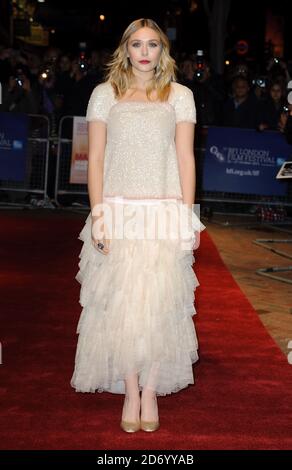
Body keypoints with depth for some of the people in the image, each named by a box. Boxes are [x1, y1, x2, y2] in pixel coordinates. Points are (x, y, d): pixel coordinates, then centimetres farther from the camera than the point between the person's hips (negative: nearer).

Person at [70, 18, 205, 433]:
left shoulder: (179, 96, 9)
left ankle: (151, 392, 12)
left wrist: (188, 217, -2)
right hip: (118, 212, 0)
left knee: (158, 304, -1)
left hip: (164, 214, 0)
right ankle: (131, 394, 11)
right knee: (120, 305, -1)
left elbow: (186, 158, 5)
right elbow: (95, 158, 5)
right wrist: (98, 215, -5)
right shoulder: (105, 94, 9)